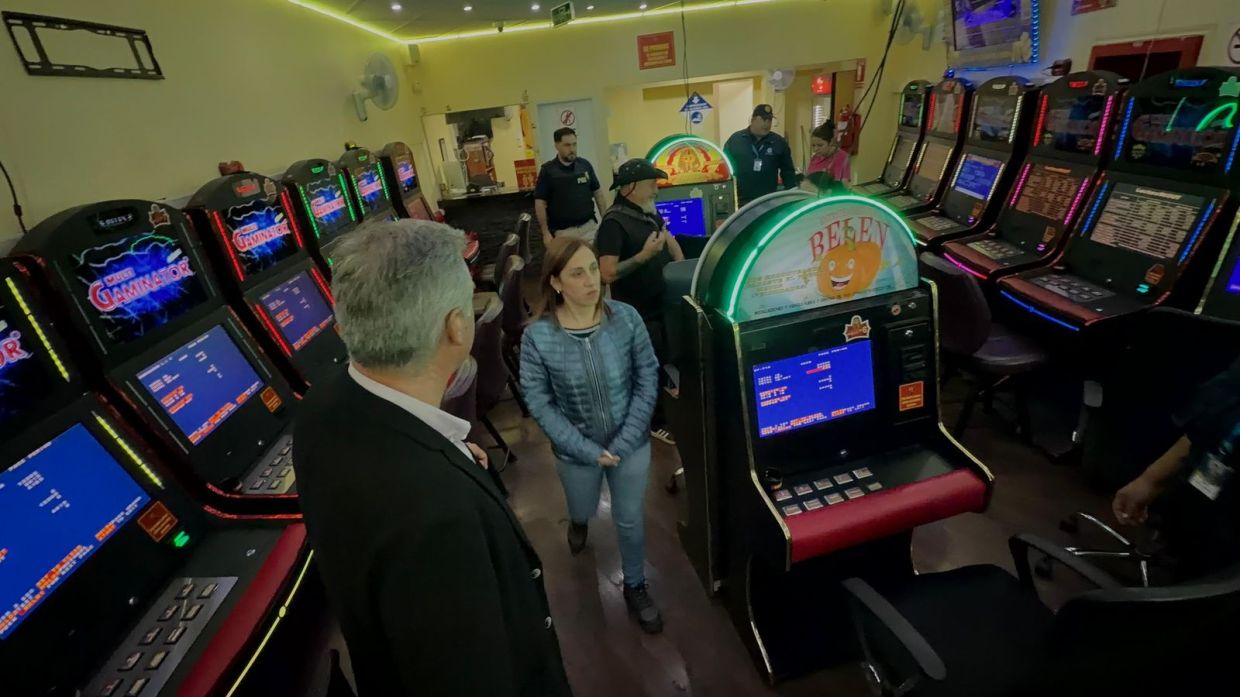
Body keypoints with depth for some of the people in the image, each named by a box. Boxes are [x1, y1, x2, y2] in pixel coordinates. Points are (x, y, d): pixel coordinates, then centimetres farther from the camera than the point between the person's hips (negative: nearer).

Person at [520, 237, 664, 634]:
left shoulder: (626, 318, -17)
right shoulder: (538, 336, -20)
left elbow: (647, 381, -10)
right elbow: (539, 403, -13)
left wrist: (624, 442, -14)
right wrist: (588, 450, -16)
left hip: (631, 443, 1)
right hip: (576, 450, 0)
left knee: (631, 520, 17)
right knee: (584, 511, 26)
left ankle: (635, 587, 44)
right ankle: (578, 523, 65)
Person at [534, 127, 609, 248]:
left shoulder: (585, 165, 3)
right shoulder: (548, 170, -6)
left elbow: (598, 193, 11)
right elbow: (540, 203, -4)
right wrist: (546, 233, -9)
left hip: (589, 226, 3)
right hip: (563, 231, -3)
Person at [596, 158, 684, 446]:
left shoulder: (649, 213, 6)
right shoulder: (614, 223, -21)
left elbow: (669, 239, 23)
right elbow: (608, 274, -29)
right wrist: (645, 254, -30)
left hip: (663, 304, 9)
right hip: (639, 313, -8)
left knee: (669, 361, 20)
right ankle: (656, 422, 24)